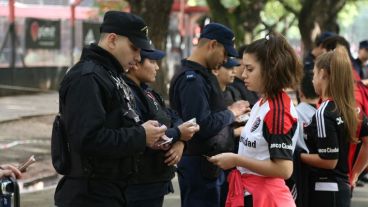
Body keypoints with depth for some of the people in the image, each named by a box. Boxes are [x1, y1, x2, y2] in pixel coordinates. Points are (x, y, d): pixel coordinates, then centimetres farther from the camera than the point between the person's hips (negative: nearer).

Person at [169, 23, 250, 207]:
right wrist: (231, 113, -13)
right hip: (199, 165, -10)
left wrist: (230, 113, 7)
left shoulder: (201, 75, 16)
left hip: (208, 163, 10)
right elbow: (201, 126, -26)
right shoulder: (191, 79, -18)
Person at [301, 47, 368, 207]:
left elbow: (329, 161, -19)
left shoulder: (324, 113, -17)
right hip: (342, 188, 8)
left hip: (325, 192, -8)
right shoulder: (349, 108, 6)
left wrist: (297, 154, -9)